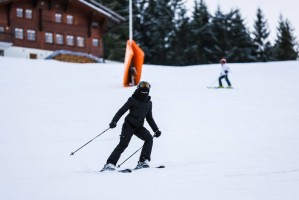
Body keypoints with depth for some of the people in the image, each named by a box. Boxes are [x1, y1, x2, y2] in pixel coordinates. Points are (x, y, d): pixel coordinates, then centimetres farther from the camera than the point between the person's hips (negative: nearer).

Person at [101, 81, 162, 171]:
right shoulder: (132, 100, -6)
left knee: (149, 138, -19)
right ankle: (110, 164, -18)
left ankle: (143, 162, -17)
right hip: (129, 125, -5)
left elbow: (149, 118, 20)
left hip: (139, 126, 5)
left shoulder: (148, 103, 10)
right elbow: (121, 111, -10)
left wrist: (156, 130, 14)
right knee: (123, 143, -19)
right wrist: (114, 121, -23)